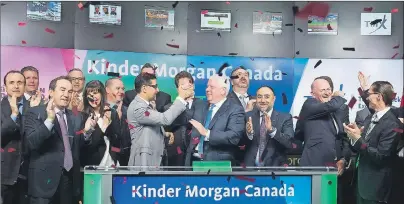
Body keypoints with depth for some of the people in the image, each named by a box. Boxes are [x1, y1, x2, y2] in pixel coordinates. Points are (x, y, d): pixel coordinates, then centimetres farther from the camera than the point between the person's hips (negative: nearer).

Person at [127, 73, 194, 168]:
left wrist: (165, 133, 6)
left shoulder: (148, 105, 12)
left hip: (155, 157, 10)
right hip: (144, 160, -10)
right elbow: (165, 119, -29)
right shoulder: (137, 108, -20)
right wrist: (181, 98, -23)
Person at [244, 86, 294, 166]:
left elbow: (290, 144, -13)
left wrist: (272, 129, -27)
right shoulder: (248, 116, 3)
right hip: (251, 165, 1)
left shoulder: (285, 118, -1)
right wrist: (249, 132, -21)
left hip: (275, 166, -1)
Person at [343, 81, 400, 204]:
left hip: (375, 185, -8)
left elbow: (381, 156, -22)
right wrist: (355, 135, -10)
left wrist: (358, 138, -22)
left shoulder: (391, 124, -19)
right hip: (361, 178, 8)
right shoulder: (371, 118, 7)